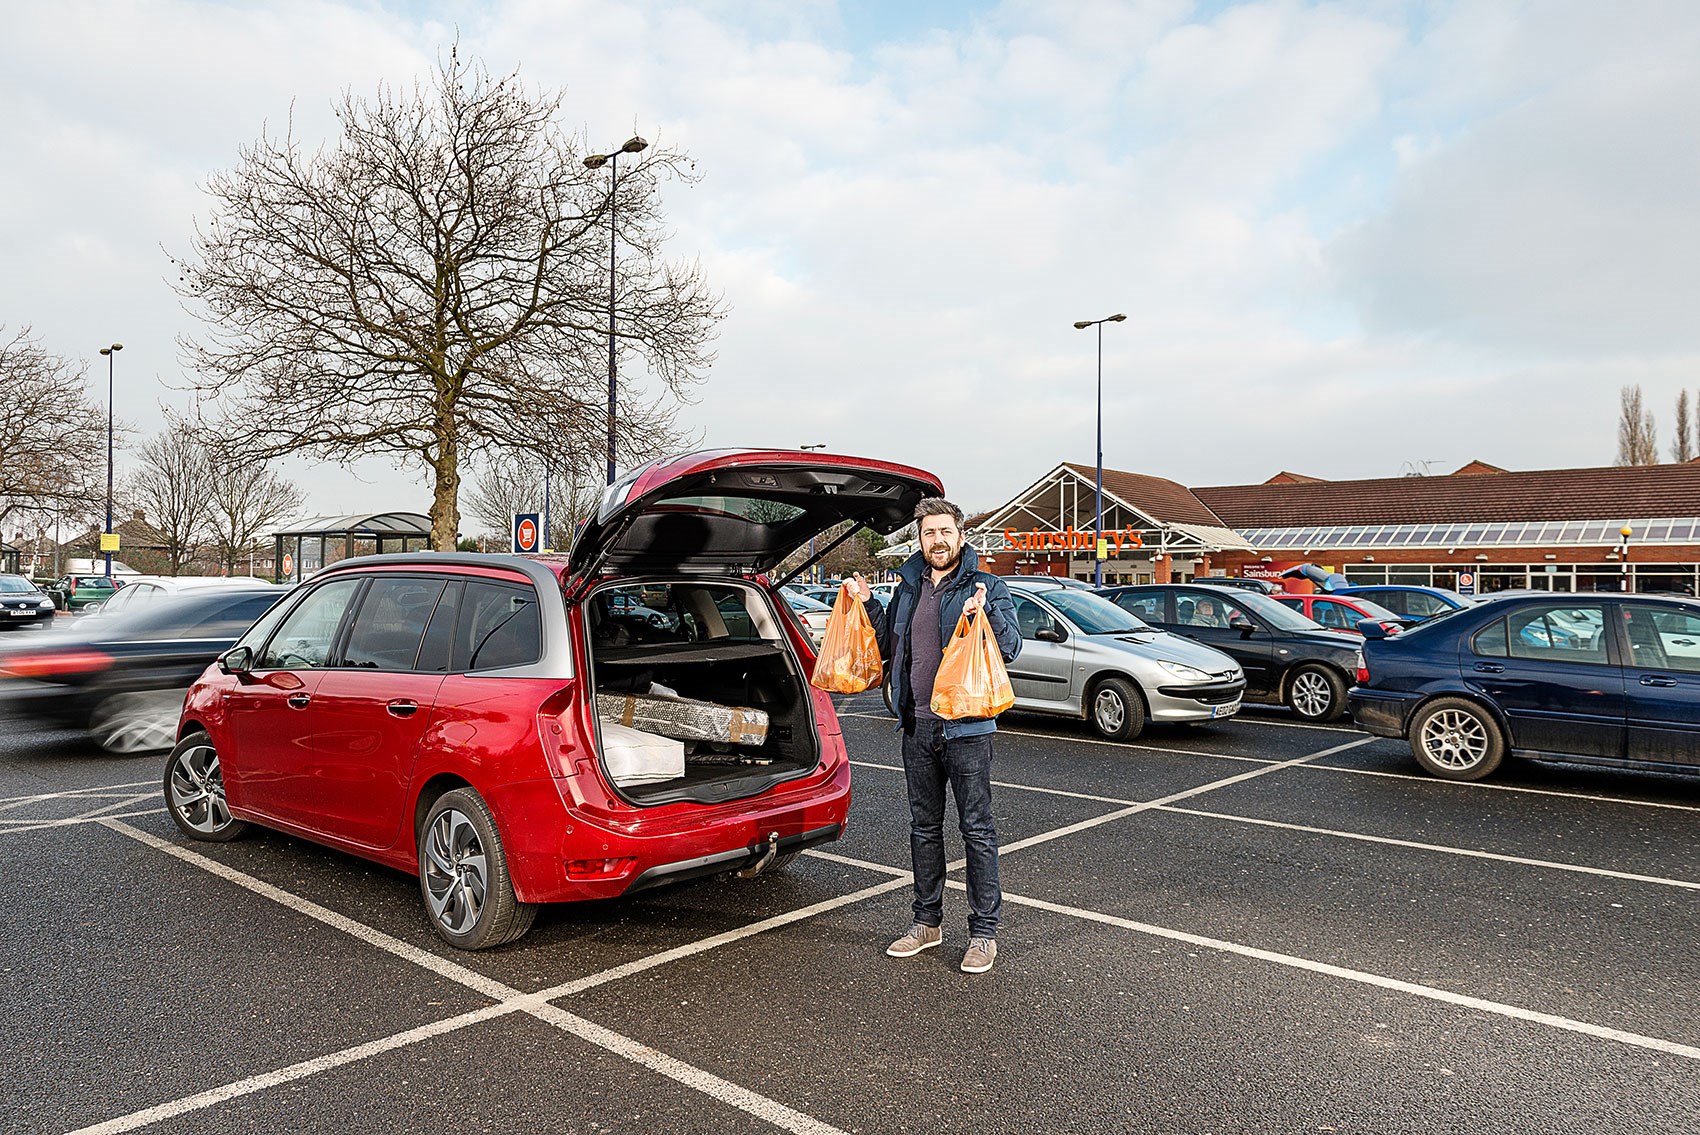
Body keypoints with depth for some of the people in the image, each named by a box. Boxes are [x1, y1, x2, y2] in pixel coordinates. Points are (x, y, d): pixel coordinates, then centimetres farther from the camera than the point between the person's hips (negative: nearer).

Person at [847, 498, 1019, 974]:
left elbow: (1011, 647, -11)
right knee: (923, 827, 15)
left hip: (966, 727, -5)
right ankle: (928, 922, 28)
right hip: (917, 726, 6)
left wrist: (986, 613, -27)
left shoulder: (986, 586, -4)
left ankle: (984, 932, 12)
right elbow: (889, 646, 21)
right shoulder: (908, 587, 12)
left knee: (977, 829, 1)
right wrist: (867, 605, 8)